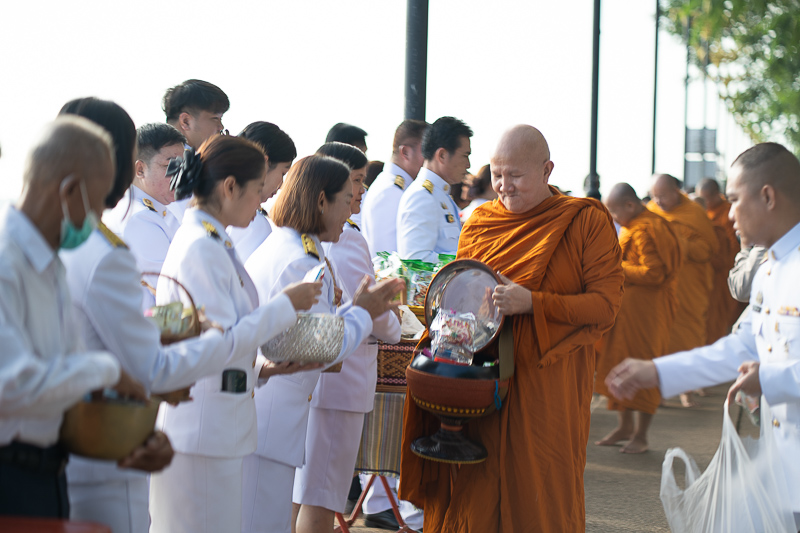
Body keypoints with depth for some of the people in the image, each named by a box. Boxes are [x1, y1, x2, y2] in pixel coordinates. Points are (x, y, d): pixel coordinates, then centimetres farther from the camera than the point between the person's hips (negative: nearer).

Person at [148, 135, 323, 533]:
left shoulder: (213, 244, 14)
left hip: (216, 429, 10)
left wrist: (260, 368, 7)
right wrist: (286, 305, -12)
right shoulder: (200, 249, -16)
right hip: (199, 433, -10)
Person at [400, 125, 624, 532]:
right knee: (472, 497, 2)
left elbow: (606, 304, -8)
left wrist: (532, 303, -19)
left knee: (541, 500, -1)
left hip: (547, 388, -3)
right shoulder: (478, 223, 13)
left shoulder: (587, 222, -1)